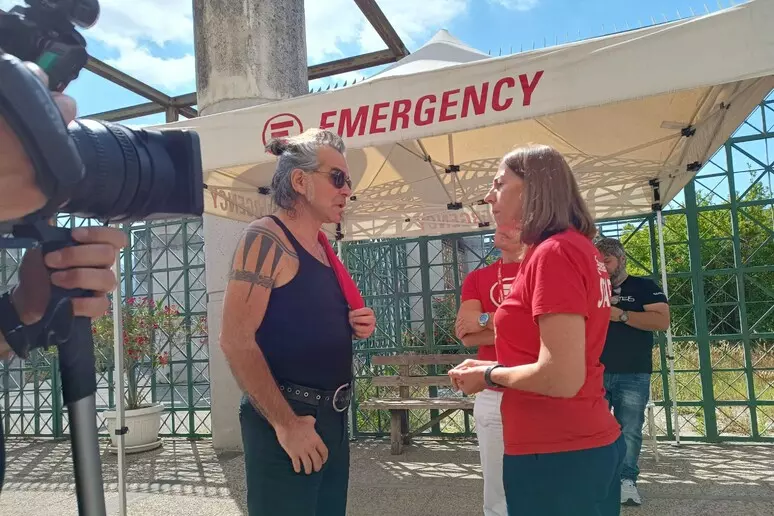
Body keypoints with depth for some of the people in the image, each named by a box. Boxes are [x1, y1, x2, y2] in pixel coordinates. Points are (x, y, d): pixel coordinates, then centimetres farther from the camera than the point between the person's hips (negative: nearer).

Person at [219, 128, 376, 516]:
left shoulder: (323, 250, 12)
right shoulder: (266, 238, -13)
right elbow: (236, 340, -20)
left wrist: (356, 327, 3)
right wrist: (285, 423, -20)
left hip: (332, 417, 9)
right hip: (285, 418, -8)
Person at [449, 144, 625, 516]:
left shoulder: (553, 253, -19)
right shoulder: (579, 248, 10)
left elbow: (561, 378, -25)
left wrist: (489, 376, -8)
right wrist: (492, 367, 10)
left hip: (554, 454, -9)